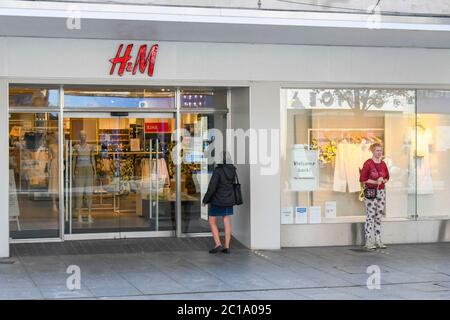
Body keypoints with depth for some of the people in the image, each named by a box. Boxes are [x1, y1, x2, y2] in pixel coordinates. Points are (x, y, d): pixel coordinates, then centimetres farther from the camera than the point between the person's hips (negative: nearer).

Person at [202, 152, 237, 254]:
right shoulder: (232, 170, 0)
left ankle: (218, 245, -2)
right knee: (227, 223, 9)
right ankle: (227, 247, 8)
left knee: (212, 222, 7)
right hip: (229, 200, 6)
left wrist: (205, 200, -10)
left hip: (217, 200, -6)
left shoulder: (217, 170, -20)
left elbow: (212, 187, -21)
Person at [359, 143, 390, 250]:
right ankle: (368, 241, -3)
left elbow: (387, 177, 18)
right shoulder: (368, 163, -8)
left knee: (379, 216, 9)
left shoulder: (383, 164, 9)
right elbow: (362, 179, -10)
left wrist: (383, 180, -4)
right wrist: (375, 182, -15)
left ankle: (378, 241, 14)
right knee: (370, 216, -6)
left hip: (381, 192, 6)